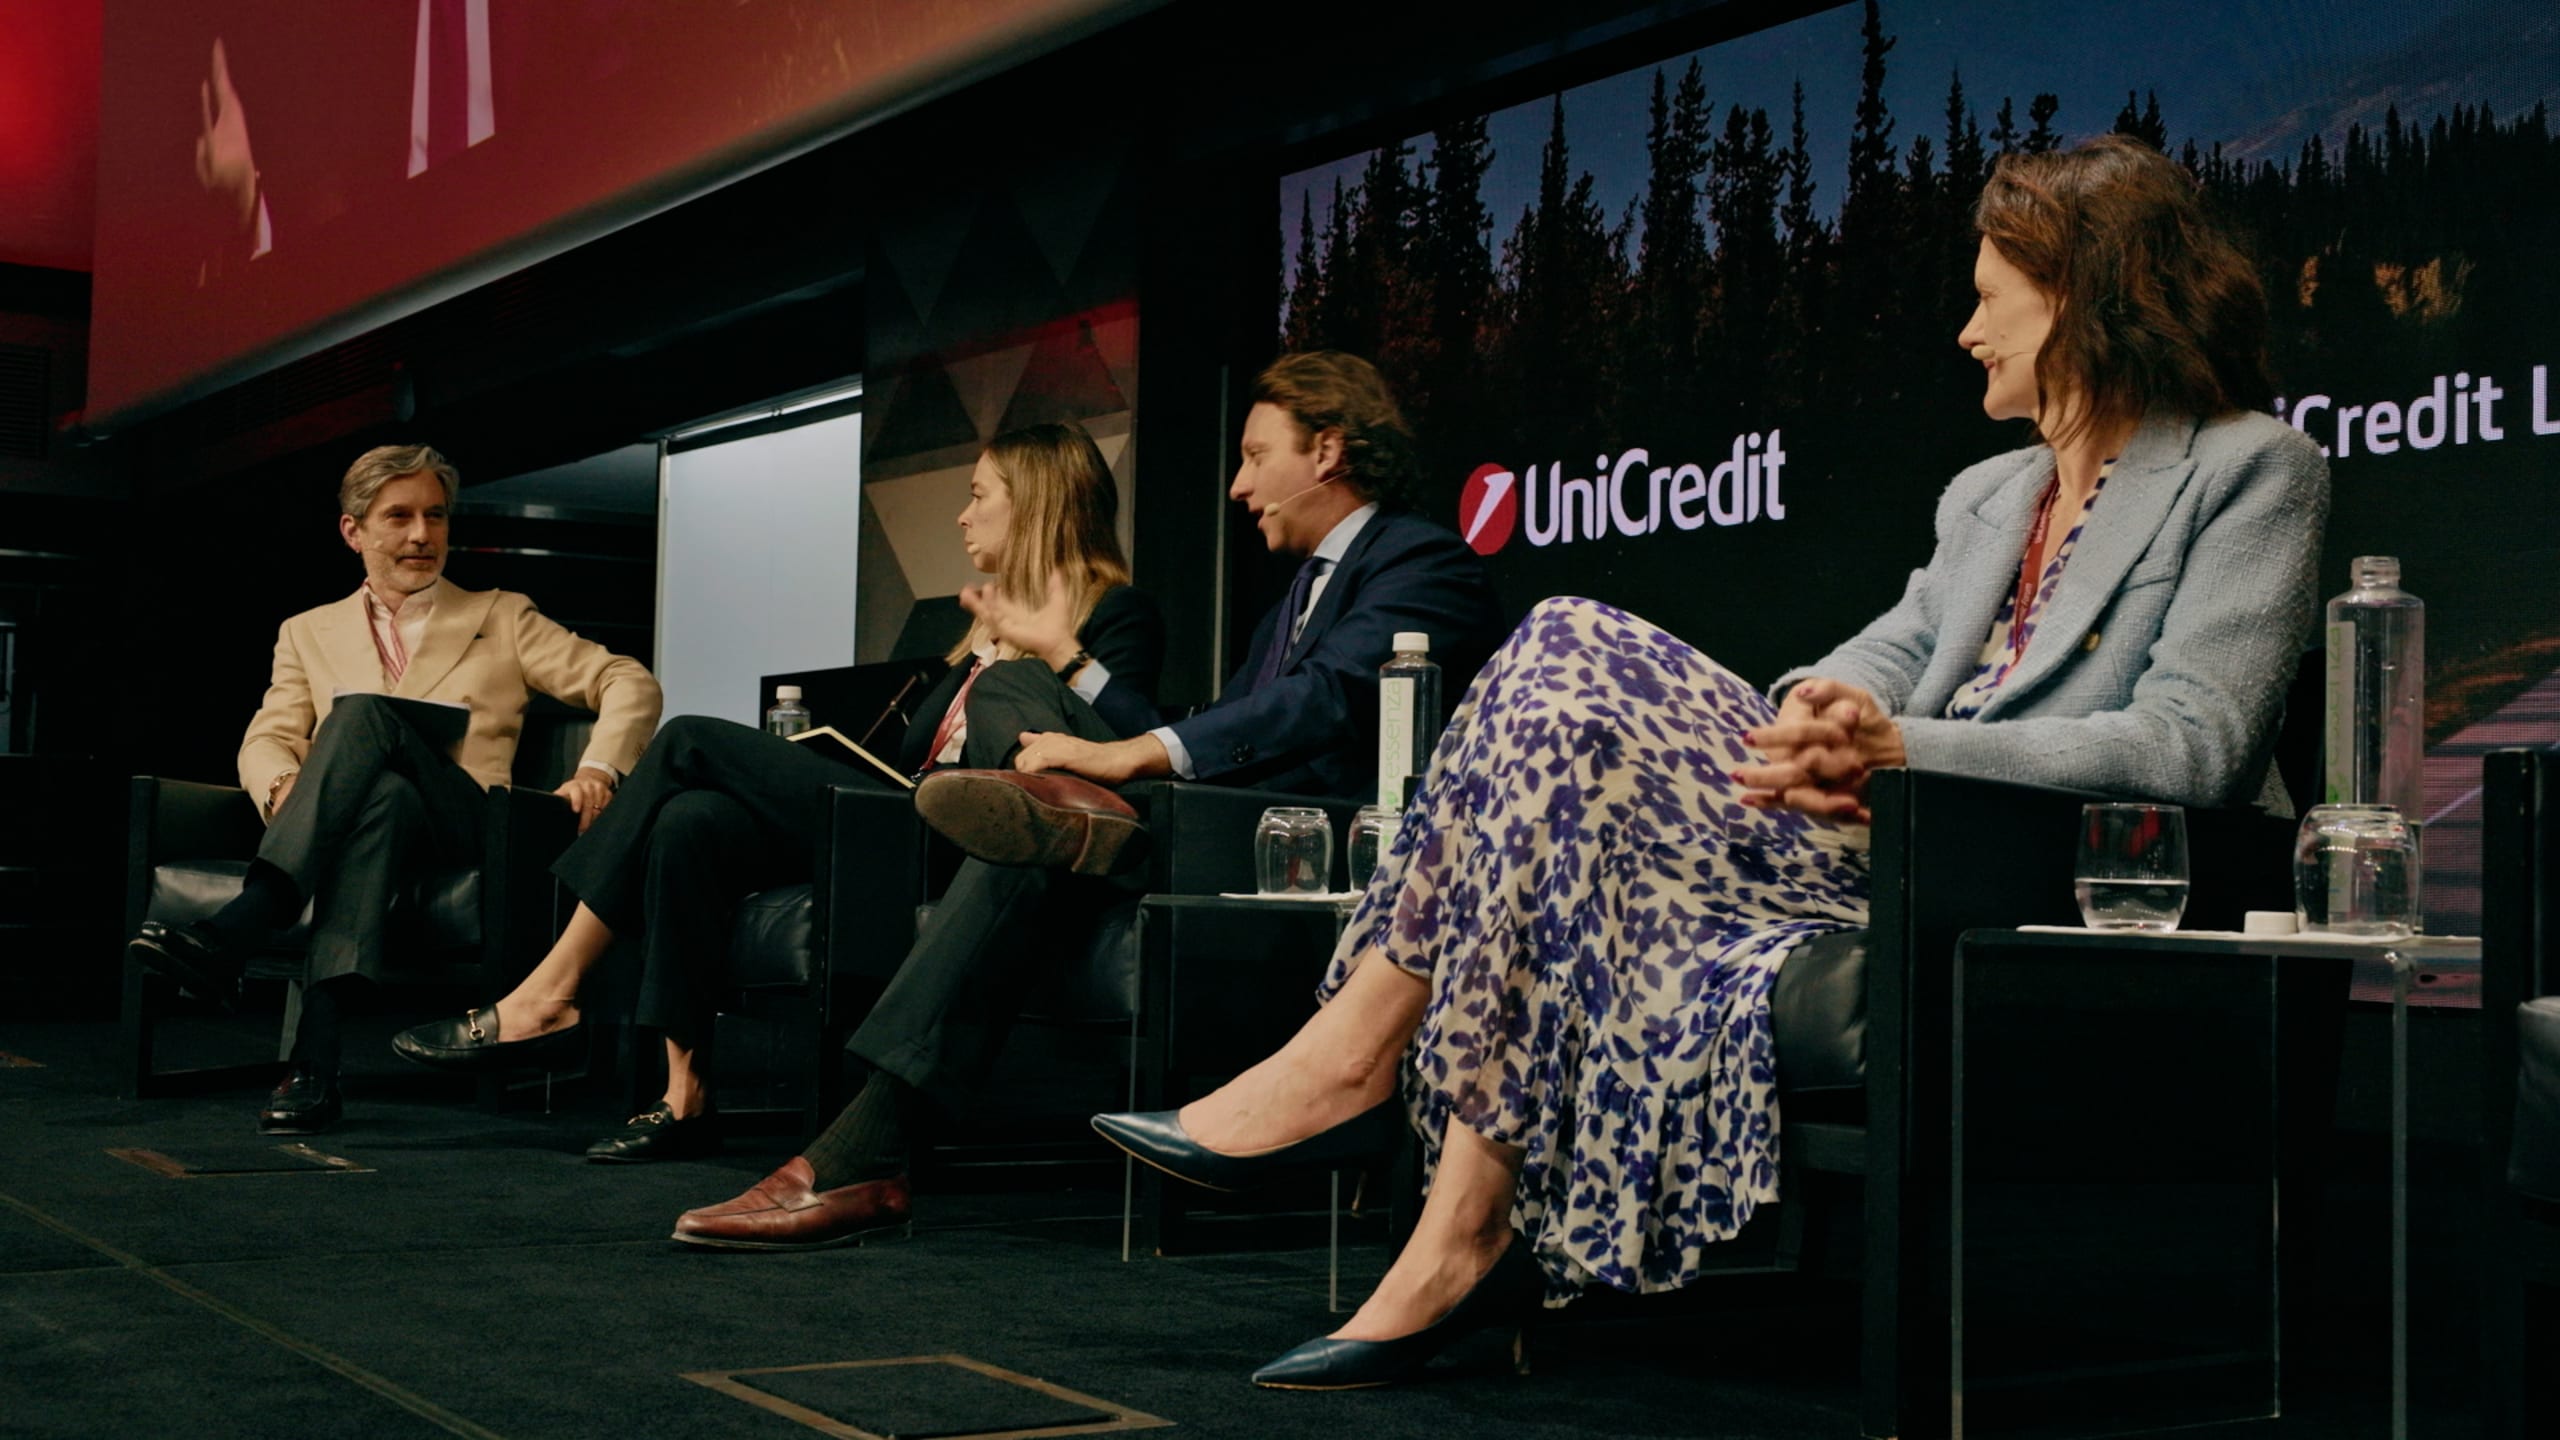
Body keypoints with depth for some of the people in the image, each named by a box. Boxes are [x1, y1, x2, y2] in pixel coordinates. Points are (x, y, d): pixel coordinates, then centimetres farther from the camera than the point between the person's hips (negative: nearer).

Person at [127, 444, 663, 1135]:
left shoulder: (502, 618, 21)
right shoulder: (309, 633, 26)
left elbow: (630, 683, 11)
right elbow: (266, 740, 13)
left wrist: (599, 769, -9)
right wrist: (284, 785, -12)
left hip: (460, 830, -1)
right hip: (344, 824, 1)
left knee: (362, 714, -31)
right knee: (386, 794, -37)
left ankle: (234, 931, -49)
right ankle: (317, 1064, -51)